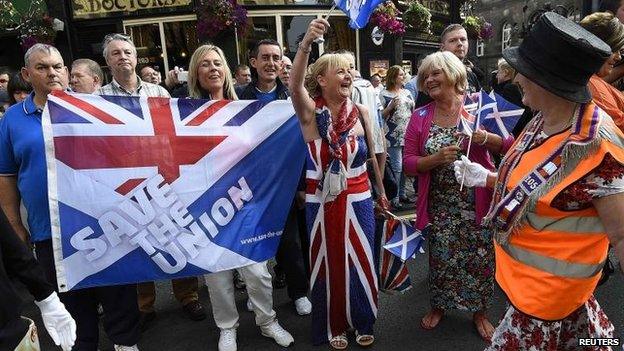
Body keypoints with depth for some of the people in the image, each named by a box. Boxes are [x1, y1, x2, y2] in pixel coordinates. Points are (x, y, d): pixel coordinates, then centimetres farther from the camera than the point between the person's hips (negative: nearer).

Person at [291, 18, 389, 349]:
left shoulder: (361, 112, -2)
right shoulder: (310, 112, -9)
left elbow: (372, 156, 9)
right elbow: (295, 84, -30)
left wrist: (381, 192, 16)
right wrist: (306, 43, -44)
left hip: (358, 200, 2)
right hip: (322, 202, -2)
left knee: (360, 262, 14)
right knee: (328, 263, 13)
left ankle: (363, 322, 38)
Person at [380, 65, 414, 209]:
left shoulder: (407, 92, 14)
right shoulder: (385, 94, -4)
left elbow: (413, 111, 19)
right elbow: (381, 115, -5)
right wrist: (391, 106, -18)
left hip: (408, 134, 6)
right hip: (394, 135, -6)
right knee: (397, 167, -7)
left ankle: (402, 193, 22)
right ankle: (395, 198, 2)